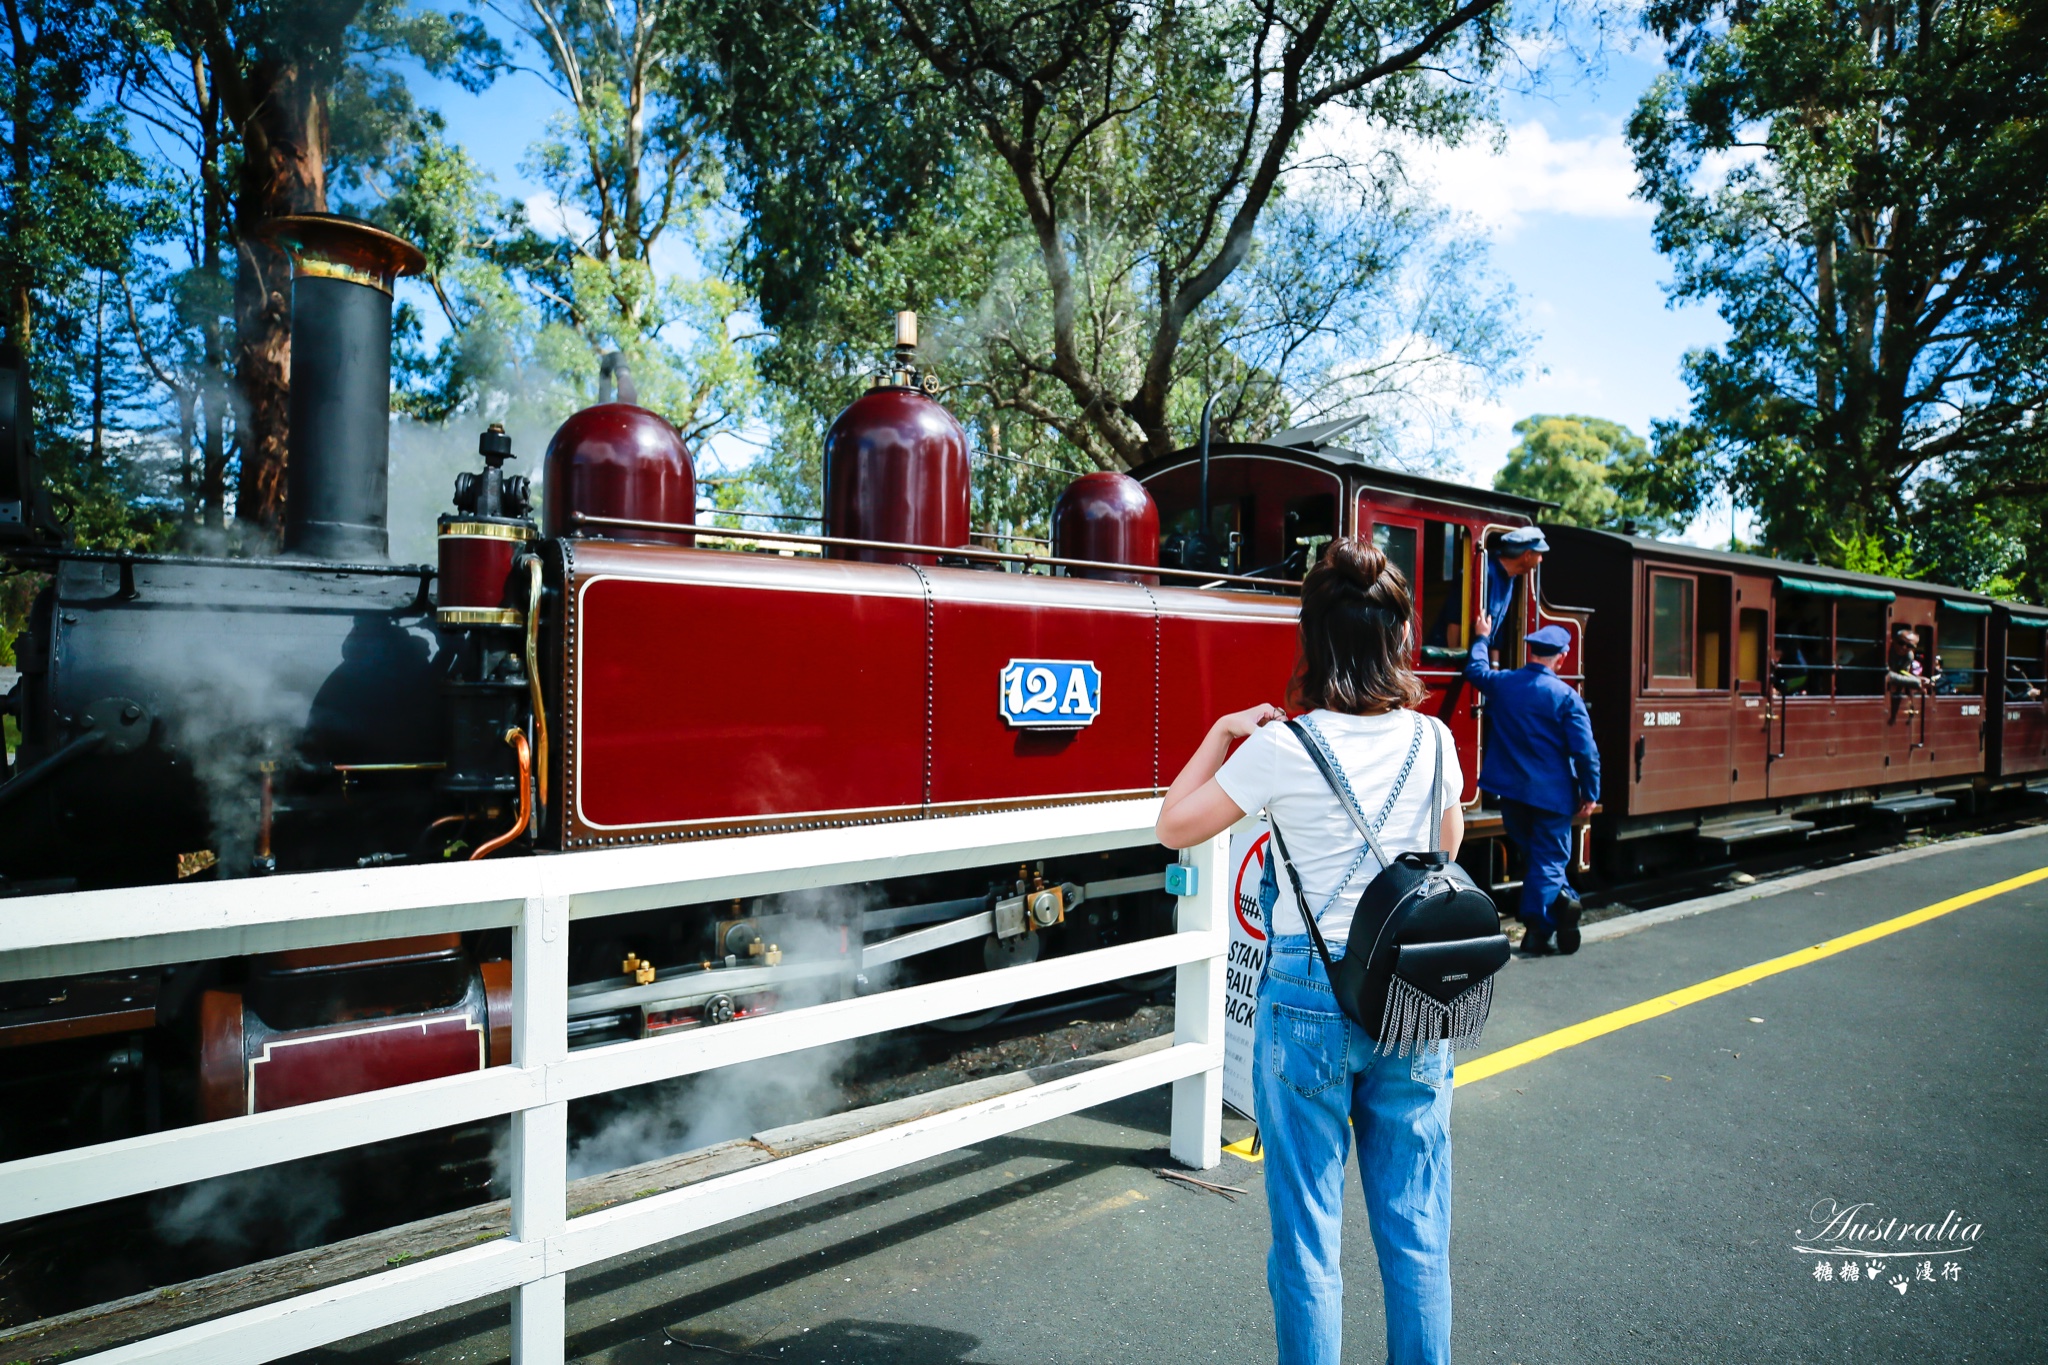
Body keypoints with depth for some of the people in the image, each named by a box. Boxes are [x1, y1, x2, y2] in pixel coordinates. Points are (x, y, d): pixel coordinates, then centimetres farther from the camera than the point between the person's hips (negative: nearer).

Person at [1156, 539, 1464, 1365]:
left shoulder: (1283, 749, -14)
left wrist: (1222, 733, 5)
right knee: (1417, 1233, 17)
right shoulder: (1432, 741, -2)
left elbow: (1175, 828, -3)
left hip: (1307, 995, -4)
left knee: (1306, 1234, 11)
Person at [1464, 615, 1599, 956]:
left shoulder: (1500, 682, 0)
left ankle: (1558, 899, 5)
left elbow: (1475, 669, 24)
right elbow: (1585, 751, -13)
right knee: (1548, 860, 3)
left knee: (1531, 854, 18)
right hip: (1552, 793, -4)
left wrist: (1482, 638, 39)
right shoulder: (1566, 696, -12)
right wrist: (1590, 794, -2)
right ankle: (1536, 932, -4)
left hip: (1511, 790, 4)